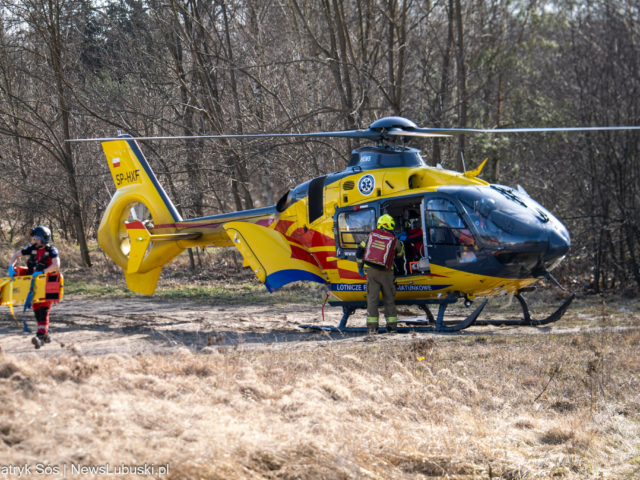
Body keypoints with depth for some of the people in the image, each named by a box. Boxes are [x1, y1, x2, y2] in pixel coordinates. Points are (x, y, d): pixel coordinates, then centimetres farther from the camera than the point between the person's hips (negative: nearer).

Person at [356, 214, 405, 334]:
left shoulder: (371, 235, 4)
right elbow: (400, 253, 16)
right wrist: (400, 244, 35)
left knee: (372, 298, 3)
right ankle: (392, 326, 8)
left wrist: (360, 267, 18)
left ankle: (372, 326, -2)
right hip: (386, 273, 0)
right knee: (389, 299, 9)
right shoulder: (393, 240, 0)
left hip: (371, 271, 0)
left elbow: (359, 252, 6)